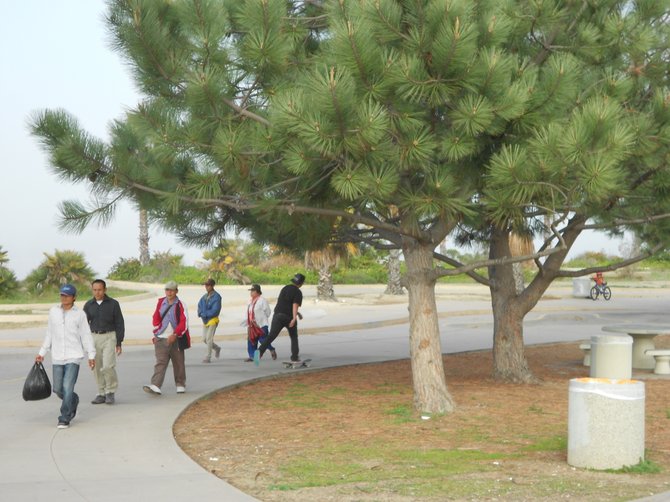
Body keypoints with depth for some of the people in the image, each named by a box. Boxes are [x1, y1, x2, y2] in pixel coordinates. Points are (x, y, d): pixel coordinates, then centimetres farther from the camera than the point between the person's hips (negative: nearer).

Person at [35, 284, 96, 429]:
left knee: (67, 388, -12)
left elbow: (86, 335, 1)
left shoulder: (79, 314, -3)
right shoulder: (53, 312, 6)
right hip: (57, 357, 4)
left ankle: (64, 419, -3)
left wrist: (91, 355, -1)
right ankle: (73, 401, 38)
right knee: (58, 389, 8)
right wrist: (42, 353, 14)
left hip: (73, 357, -4)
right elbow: (49, 334, 14)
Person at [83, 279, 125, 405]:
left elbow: (119, 324, 1)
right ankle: (101, 394, 12)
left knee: (108, 366, -15)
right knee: (97, 368, 3)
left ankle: (110, 391, 1)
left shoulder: (113, 304, -1)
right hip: (94, 338, 3)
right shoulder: (88, 305, 6)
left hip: (109, 337, -3)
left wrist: (119, 343, -4)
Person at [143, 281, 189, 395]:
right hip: (161, 339, 2)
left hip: (176, 339, -2)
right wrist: (156, 332, 8)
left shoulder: (180, 305, -5)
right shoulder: (161, 302, 9)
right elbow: (156, 318, 16)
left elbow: (184, 323, -13)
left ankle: (180, 385, 24)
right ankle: (155, 386, -20)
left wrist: (175, 335, -23)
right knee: (160, 363, -8)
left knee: (178, 363, 9)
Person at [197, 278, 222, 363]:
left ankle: (208, 357, -5)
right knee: (204, 339, 9)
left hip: (212, 319, -7)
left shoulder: (216, 296, -11)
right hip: (205, 320, 7)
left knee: (209, 338, -10)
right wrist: (200, 313, -10)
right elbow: (199, 306, 11)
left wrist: (204, 314, -16)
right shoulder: (204, 296, 11)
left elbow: (215, 310, -18)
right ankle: (217, 348, 32)